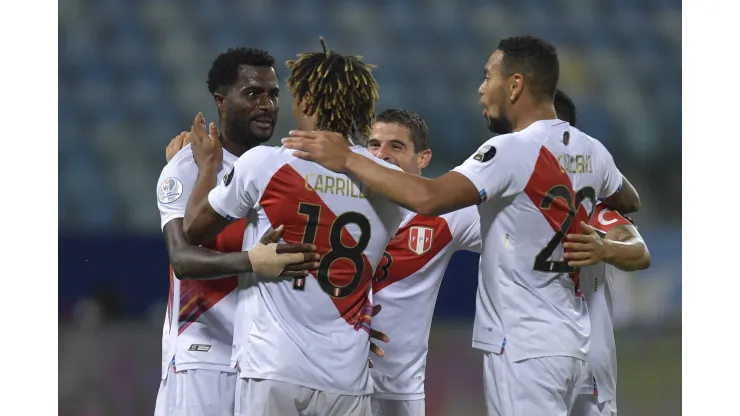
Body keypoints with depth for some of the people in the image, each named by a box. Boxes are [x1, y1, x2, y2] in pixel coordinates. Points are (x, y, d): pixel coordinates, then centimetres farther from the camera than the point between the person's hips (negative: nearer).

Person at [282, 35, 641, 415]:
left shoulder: (514, 151, -17)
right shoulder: (591, 152, 7)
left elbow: (428, 198, -29)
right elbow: (630, 203, 28)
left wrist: (346, 160, -21)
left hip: (524, 347, -9)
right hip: (569, 341, 9)